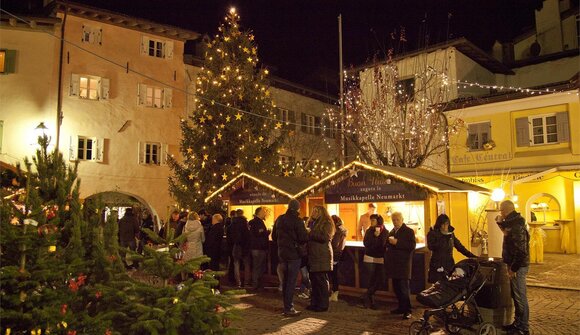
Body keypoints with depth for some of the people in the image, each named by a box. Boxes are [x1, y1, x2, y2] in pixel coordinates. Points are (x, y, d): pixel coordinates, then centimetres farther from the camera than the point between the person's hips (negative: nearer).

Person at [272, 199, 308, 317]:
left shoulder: (280, 219, 6)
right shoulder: (297, 220, -15)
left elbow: (274, 236, 13)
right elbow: (304, 238, -18)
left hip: (282, 254, 7)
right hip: (294, 254, -6)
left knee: (285, 280, 16)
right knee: (291, 281, -1)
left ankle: (286, 306, 25)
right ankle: (289, 308, 1)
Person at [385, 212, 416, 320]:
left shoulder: (409, 231, -4)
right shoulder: (392, 232, 18)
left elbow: (412, 246, -16)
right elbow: (387, 245, 25)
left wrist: (397, 242, -19)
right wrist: (389, 241, 3)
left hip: (404, 264, -7)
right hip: (394, 264, 7)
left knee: (404, 288, -7)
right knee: (396, 287, 11)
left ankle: (407, 311, -1)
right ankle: (401, 307, 23)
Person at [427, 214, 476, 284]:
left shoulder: (450, 234, 14)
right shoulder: (432, 233, -1)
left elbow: (459, 246, 17)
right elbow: (430, 246, -15)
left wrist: (472, 256, 11)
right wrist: (442, 238, -21)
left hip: (449, 264, 4)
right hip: (437, 265, -4)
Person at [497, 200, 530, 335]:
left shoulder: (517, 226, -21)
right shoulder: (512, 222, 9)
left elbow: (521, 250, -24)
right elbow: (508, 233, 28)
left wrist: (513, 268, -20)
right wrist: (500, 223, 11)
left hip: (518, 266, -10)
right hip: (514, 264, 10)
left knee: (520, 297, -1)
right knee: (516, 296, 17)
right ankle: (518, 323, 28)